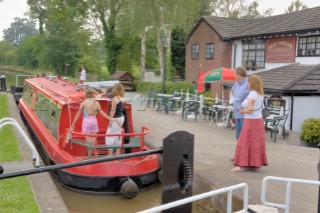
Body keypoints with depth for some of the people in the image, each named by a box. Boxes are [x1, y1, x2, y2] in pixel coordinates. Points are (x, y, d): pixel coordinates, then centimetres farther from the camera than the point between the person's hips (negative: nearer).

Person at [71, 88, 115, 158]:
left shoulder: (83, 103, -6)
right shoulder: (96, 103, 1)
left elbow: (78, 114, -3)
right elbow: (102, 112, 2)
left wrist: (73, 124, 3)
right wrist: (110, 118, 11)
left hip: (86, 122, -3)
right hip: (94, 121, 3)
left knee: (89, 140, 1)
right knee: (94, 140, 10)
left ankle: (90, 157, 5)